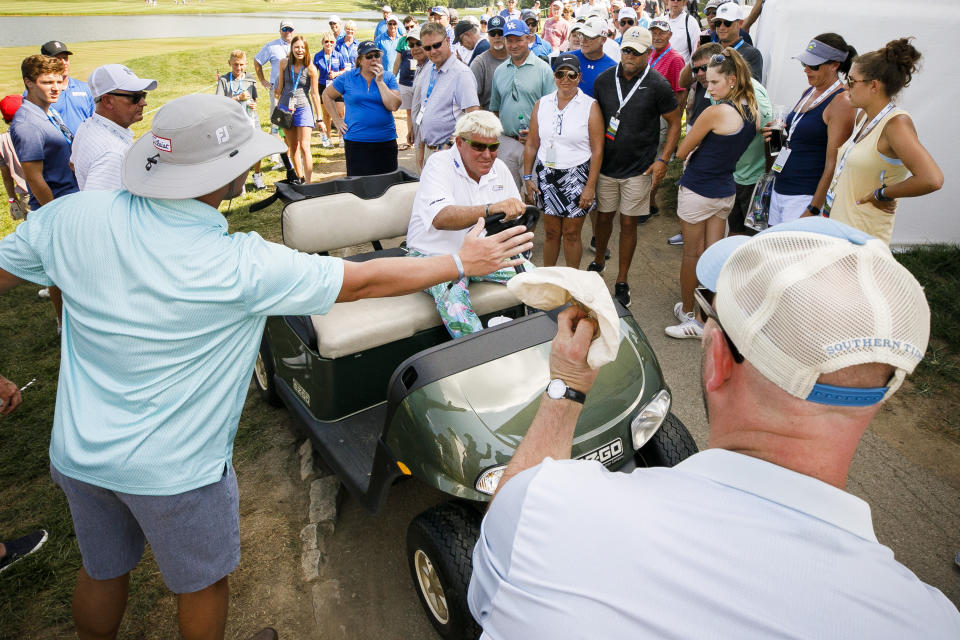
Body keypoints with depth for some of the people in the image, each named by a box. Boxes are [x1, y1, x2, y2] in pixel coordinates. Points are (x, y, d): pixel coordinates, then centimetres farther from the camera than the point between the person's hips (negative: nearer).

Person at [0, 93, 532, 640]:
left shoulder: (72, 216, -13)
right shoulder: (243, 265, -27)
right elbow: (367, 281, -20)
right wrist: (463, 262, -8)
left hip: (77, 452, 6)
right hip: (174, 468, -5)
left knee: (101, 571, 29)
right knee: (203, 580, 22)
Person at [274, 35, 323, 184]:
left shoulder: (310, 68, -8)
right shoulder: (284, 63, 1)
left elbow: (315, 93, -5)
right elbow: (280, 86, 12)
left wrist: (319, 118, -5)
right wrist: (277, 106, 18)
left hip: (303, 108, -4)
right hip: (285, 107, 4)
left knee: (304, 146, -11)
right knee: (292, 146, 11)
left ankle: (309, 182, -11)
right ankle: (299, 177, 24)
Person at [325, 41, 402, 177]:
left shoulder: (388, 77, 4)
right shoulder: (347, 78, 4)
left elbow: (394, 106, -9)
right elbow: (327, 95, 15)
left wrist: (380, 81, -10)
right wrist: (337, 120, 6)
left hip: (386, 140, 1)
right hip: (356, 141, 0)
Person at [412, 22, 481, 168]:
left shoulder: (461, 73, -10)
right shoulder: (428, 71, 14)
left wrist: (451, 147, -22)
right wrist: (421, 148, 17)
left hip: (448, 150, -7)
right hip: (428, 150, 7)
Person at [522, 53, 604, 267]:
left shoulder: (590, 106, -4)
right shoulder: (542, 104, 6)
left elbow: (597, 150, -7)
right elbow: (531, 145, 9)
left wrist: (590, 186, -12)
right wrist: (527, 177, 4)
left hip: (577, 176, -3)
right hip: (546, 175, 3)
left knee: (571, 234, 4)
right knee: (551, 232, 10)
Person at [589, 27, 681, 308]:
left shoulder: (658, 85, -8)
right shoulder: (604, 80, 0)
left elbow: (674, 123, 0)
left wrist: (663, 160, -9)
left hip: (639, 169, -2)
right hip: (605, 165, 2)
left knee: (629, 223, 4)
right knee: (603, 216, 13)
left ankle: (621, 281, 17)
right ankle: (599, 261, 40)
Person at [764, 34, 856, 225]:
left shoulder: (841, 102, -12)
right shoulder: (809, 92, 13)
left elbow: (833, 164, -16)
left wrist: (813, 210, -19)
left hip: (806, 196, -8)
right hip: (779, 189, 8)